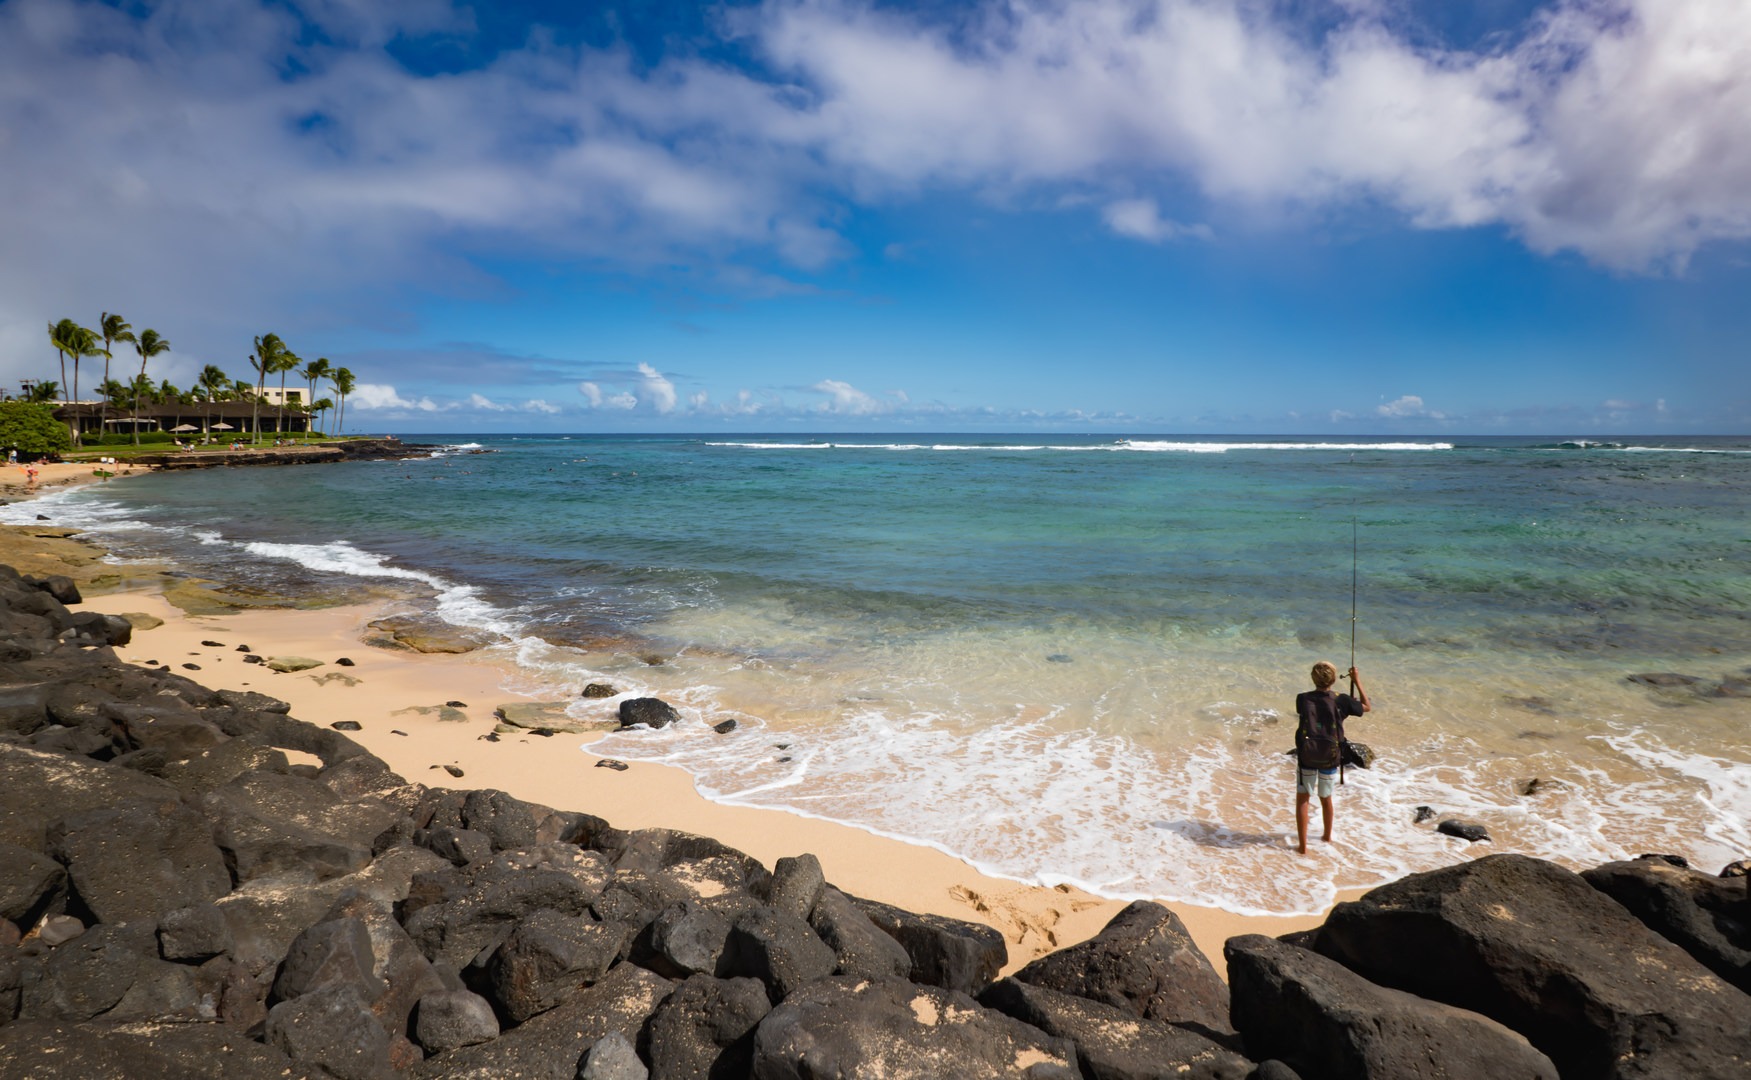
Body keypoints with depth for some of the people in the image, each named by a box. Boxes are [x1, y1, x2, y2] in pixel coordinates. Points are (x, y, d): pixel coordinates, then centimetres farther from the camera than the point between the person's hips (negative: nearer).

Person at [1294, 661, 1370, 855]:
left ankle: (1302, 845, 3)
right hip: (1331, 758, 2)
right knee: (1326, 798, 21)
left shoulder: (1302, 699, -8)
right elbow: (1367, 707, 10)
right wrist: (1357, 682, 18)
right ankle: (1327, 837, 42)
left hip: (1307, 757, -1)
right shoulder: (1340, 701, -8)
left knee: (1303, 799, 7)